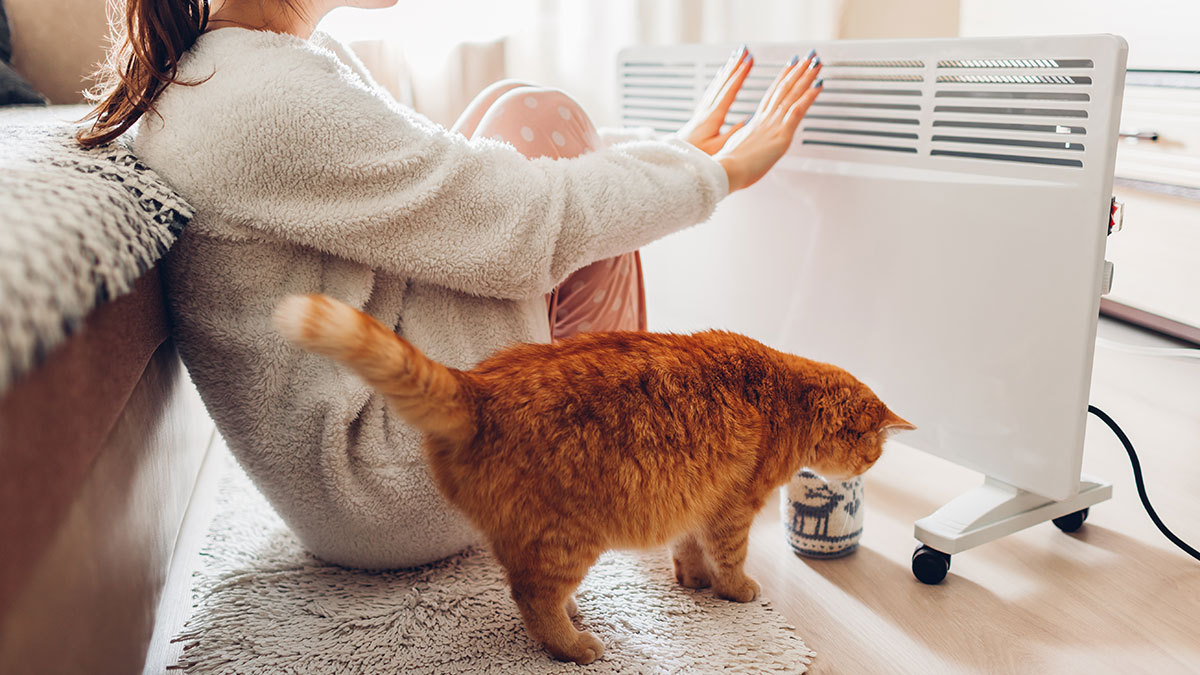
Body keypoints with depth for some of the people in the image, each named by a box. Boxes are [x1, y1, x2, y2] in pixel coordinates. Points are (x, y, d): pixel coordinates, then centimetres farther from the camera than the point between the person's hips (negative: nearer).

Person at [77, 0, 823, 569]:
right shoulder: (270, 103, -24)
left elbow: (446, 174, 12)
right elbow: (529, 229, -21)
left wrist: (671, 154, 9)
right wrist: (716, 172, -5)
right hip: (398, 501, -9)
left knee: (517, 124, 7)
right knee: (537, 121, -7)